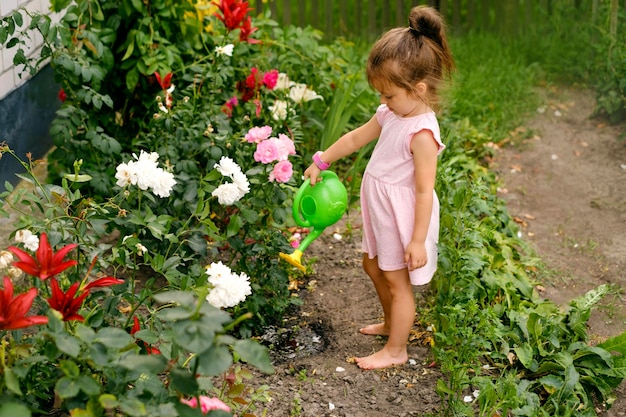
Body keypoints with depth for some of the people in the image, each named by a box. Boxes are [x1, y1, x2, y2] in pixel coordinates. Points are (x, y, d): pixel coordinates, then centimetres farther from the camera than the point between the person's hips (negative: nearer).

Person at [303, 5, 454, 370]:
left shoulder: (421, 133, -28)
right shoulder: (393, 114, 0)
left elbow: (425, 191, -27)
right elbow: (357, 137, 14)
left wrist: (418, 240, -24)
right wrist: (322, 161, 16)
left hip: (404, 216, -9)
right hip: (381, 211, 9)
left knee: (397, 281, 4)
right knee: (374, 267, 25)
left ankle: (396, 350, 21)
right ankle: (392, 323, 46)